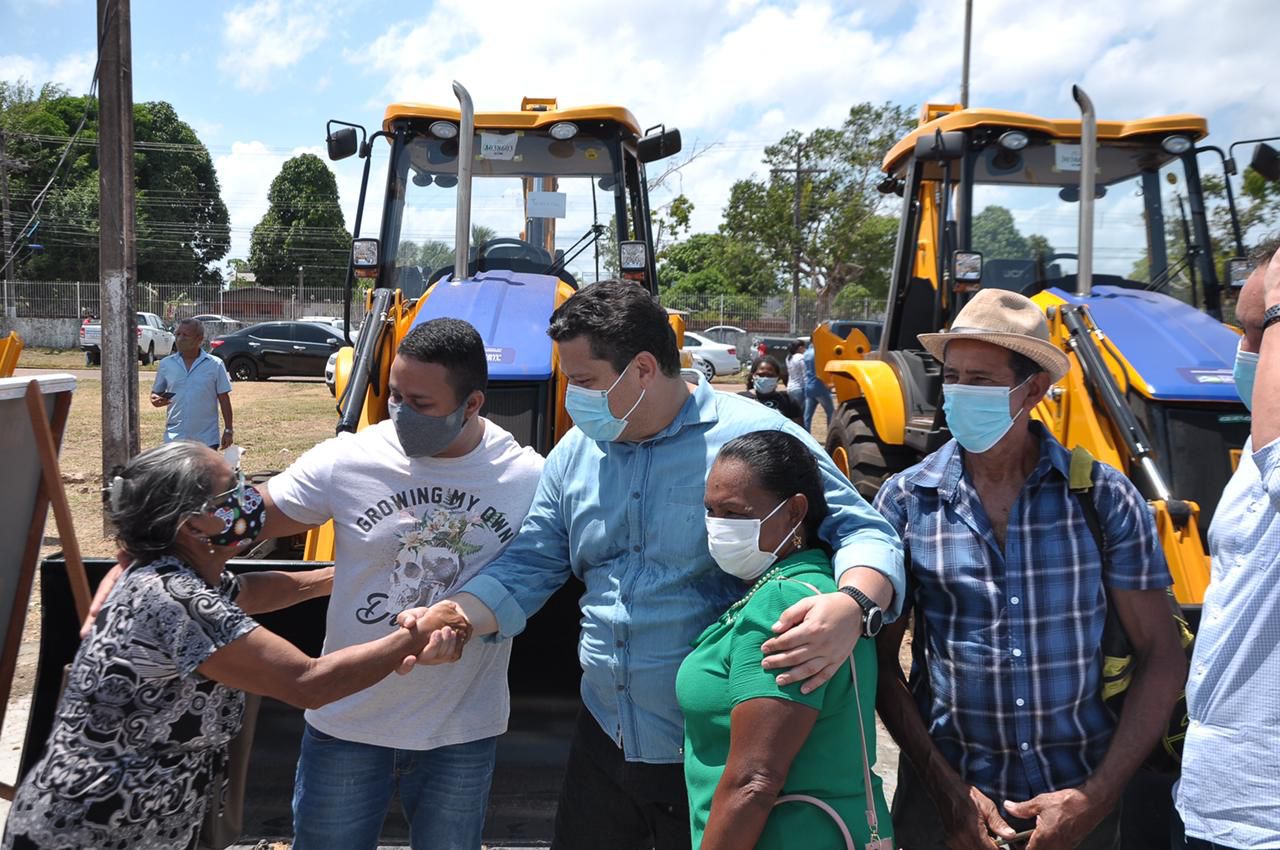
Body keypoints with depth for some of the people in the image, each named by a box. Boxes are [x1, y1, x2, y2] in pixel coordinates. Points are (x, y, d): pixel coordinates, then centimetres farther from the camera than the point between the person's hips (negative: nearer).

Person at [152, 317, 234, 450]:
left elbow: (224, 399, 0)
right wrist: (156, 400, -13)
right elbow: (155, 393, 11)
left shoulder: (215, 365, -3)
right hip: (175, 438, 2)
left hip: (207, 439, -2)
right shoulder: (166, 364, 3)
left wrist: (228, 430, -3)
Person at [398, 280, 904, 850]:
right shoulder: (576, 453, 4)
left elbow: (864, 532, -15)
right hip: (604, 741, 6)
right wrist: (452, 618, -9)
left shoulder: (753, 436, -15)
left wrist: (851, 605, -36)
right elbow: (527, 568, 8)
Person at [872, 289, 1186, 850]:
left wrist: (1097, 796, -11)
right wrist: (947, 789, -12)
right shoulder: (905, 500, -8)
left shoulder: (1105, 498, -8)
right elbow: (881, 660, -4)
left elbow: (1161, 656, -4)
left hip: (1079, 799, 1)